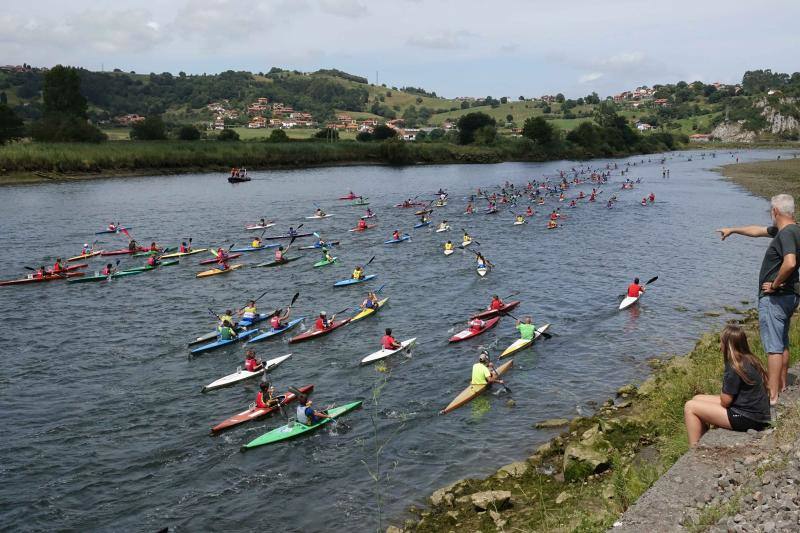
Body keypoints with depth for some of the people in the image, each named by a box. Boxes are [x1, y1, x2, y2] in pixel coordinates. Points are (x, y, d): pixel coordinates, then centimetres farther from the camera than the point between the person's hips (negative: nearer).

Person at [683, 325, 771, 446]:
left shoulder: (735, 368, -22)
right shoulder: (750, 360, 7)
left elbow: (725, 401, -17)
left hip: (747, 419, -10)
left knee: (690, 407, -6)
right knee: (697, 399, 17)